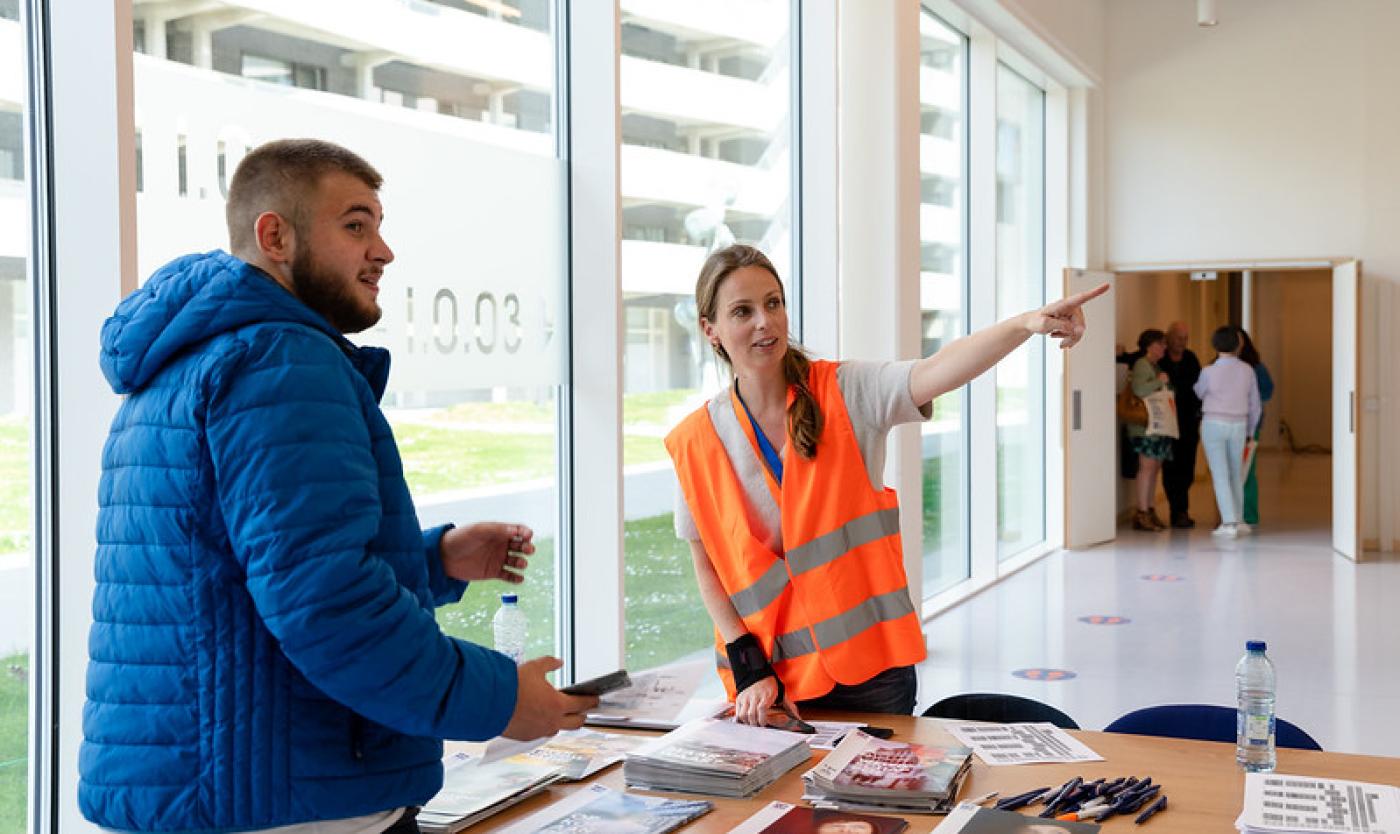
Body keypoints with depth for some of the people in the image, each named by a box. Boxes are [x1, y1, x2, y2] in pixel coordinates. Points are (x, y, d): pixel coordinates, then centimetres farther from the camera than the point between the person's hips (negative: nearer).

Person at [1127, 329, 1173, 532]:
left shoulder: (1156, 365, 21)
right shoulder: (1141, 364, -8)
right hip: (1145, 425, -9)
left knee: (1154, 468, 8)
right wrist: (1160, 381, -14)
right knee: (1147, 467, -11)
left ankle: (1150, 510, 11)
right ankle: (1141, 513, -9)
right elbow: (1139, 389, -23)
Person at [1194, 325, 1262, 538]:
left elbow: (1199, 393, 9)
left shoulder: (1209, 372, -11)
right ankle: (1236, 520, 23)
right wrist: (1250, 430, 18)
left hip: (1213, 424, -3)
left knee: (1220, 474, -1)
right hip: (1239, 425, 3)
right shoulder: (1247, 371, -3)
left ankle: (1229, 523, -7)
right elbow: (1255, 405, 5)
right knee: (1236, 474, 16)